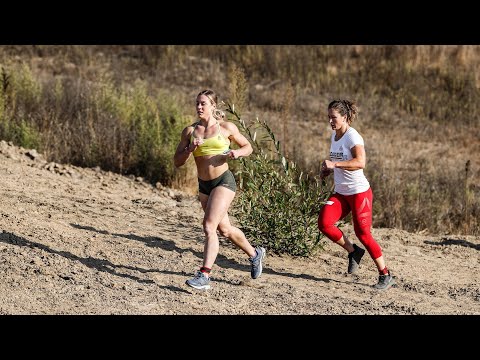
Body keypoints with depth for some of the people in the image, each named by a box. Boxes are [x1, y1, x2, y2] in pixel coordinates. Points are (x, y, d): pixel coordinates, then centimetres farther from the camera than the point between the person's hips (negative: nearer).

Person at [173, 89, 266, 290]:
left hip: (224, 182, -5)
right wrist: (191, 148, -15)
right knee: (224, 229, 17)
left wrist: (237, 153, -13)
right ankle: (255, 254, 42)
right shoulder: (190, 131, 4)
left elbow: (248, 147, 9)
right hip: (204, 185, 5)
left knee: (209, 226, -20)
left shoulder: (226, 127, -3)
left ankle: (204, 276, -21)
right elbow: (177, 162, 3)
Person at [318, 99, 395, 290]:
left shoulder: (352, 136, -16)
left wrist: (334, 164, -36)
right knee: (324, 223, -12)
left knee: (363, 233, -6)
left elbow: (360, 162, -30)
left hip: (359, 192, -7)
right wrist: (328, 171, 8)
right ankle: (353, 252, 10)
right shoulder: (334, 135, 10)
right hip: (340, 192, 7)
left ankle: (385, 276, 8)